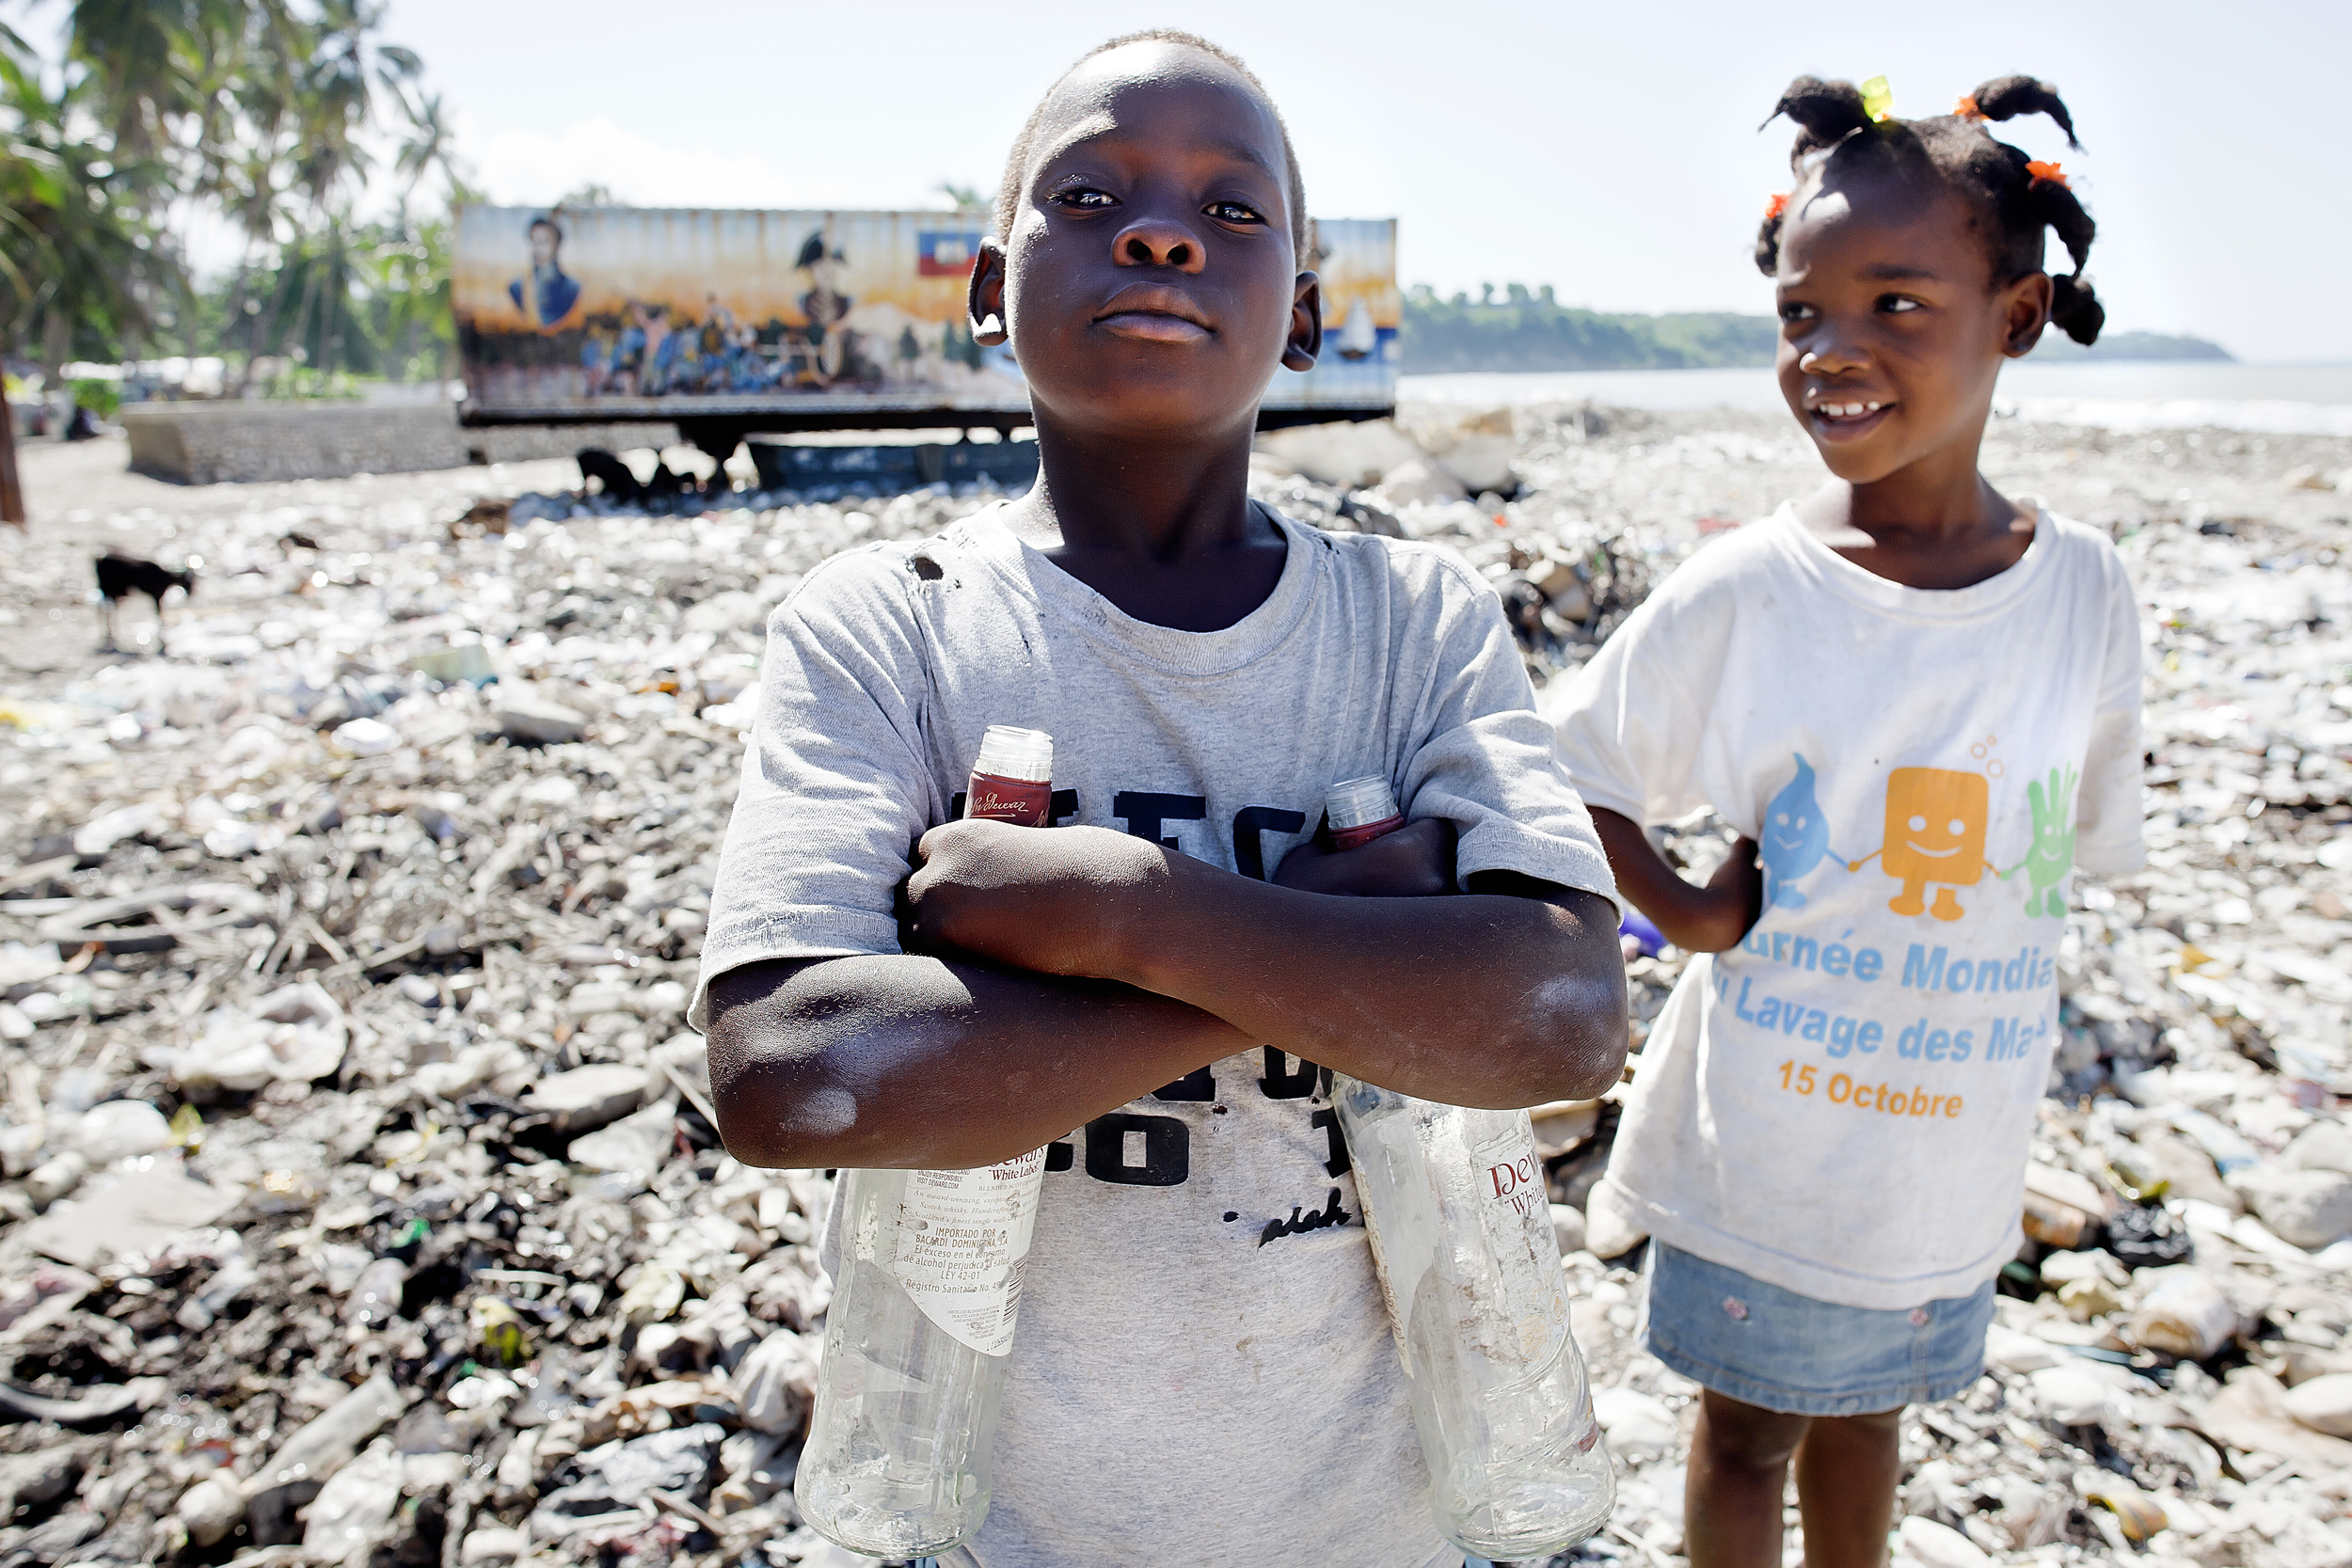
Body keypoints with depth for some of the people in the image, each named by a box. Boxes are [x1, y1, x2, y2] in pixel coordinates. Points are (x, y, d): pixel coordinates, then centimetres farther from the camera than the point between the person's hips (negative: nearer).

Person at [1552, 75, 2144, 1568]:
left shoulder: (2083, 590, -9)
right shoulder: (1743, 591, -16)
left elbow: (2074, 843, 4)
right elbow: (1583, 769, -4)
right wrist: (1682, 908, -13)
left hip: (1953, 1152, 2)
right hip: (1757, 1142, -2)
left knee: (1865, 1415, 25)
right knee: (1746, 1428, 18)